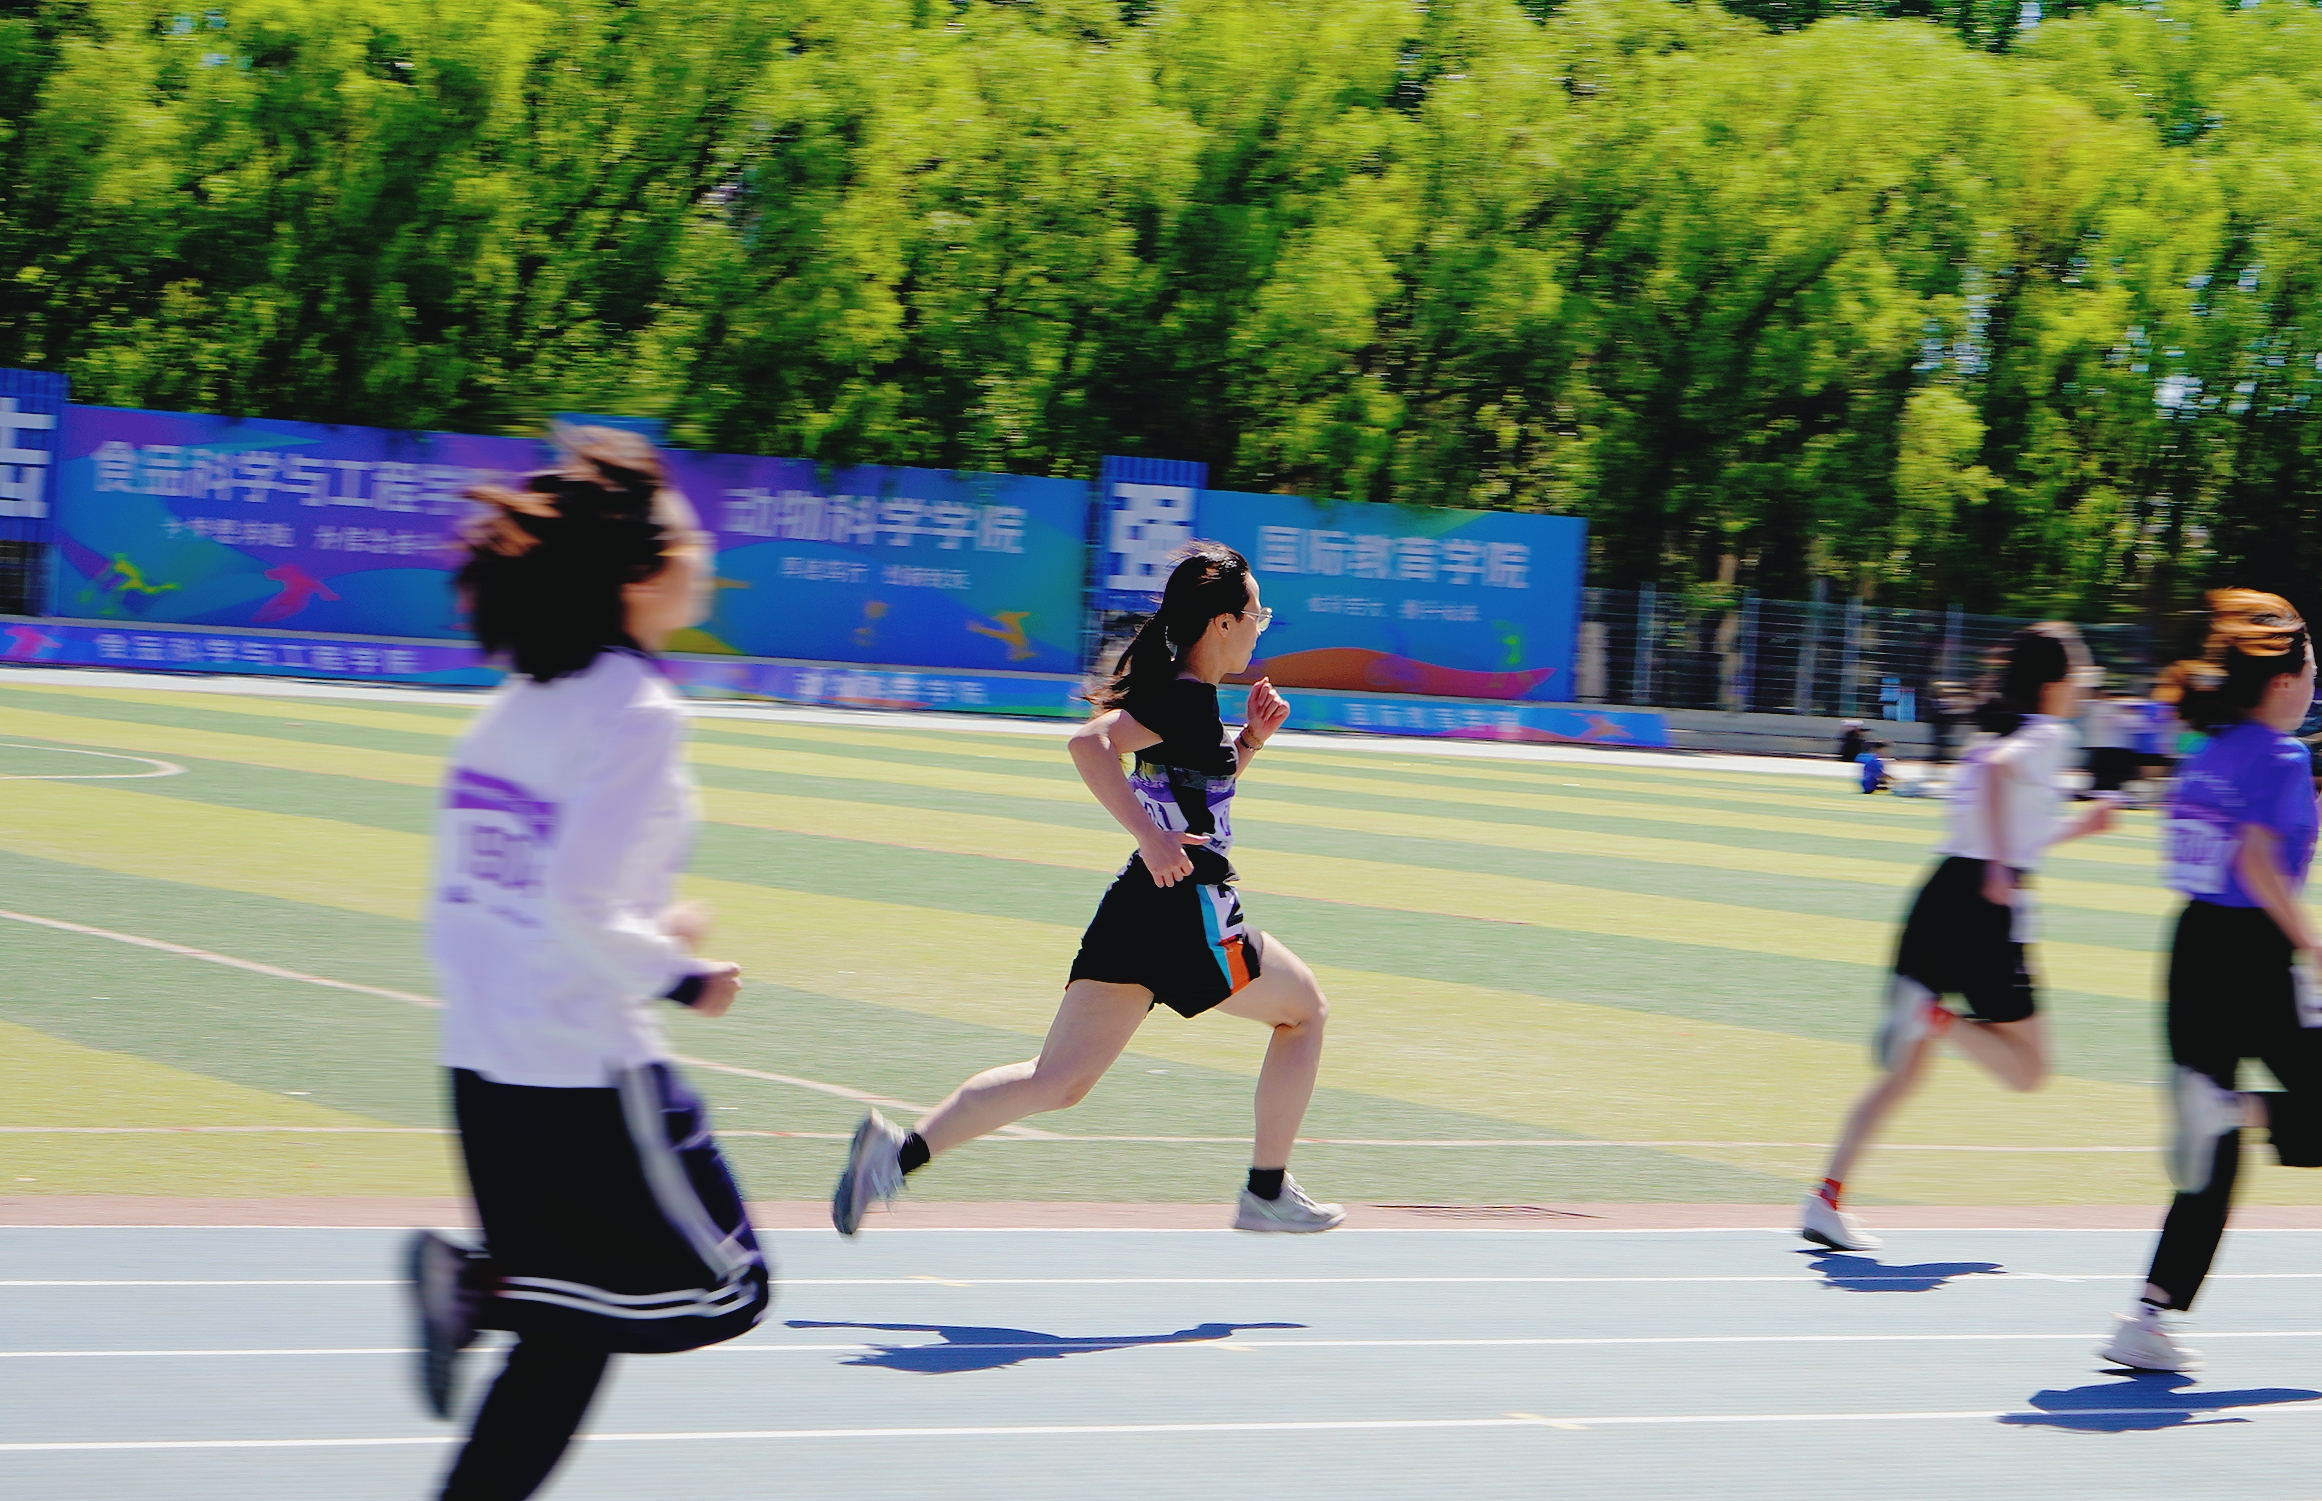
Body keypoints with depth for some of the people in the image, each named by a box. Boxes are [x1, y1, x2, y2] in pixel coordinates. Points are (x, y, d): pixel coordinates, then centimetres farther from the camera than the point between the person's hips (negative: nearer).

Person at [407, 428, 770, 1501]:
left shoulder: (517, 705, 10)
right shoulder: (638, 712, -15)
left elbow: (462, 906, 13)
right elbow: (576, 907, -23)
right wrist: (678, 975, -8)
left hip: (483, 1063, 8)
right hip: (588, 1069, -8)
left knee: (569, 1332, 16)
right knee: (722, 1291, 7)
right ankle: (484, 1285, -10)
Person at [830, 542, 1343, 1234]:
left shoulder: (1175, 691, 14)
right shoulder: (1189, 700, -15)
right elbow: (1090, 743, -29)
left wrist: (1251, 738, 14)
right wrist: (1152, 837, -31)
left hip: (1133, 911, 8)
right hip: (1187, 915, -8)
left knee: (1057, 1080, 5)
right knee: (1304, 1009, 16)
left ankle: (902, 1150, -12)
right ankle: (1267, 1193, 20)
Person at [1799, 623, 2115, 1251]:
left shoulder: (1993, 732, 20)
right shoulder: (2047, 735, -4)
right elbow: (1997, 769, -26)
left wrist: (2075, 828, 37)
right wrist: (1999, 868, -27)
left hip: (1941, 893, 8)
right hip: (1989, 911, -8)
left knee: (1905, 1071, 10)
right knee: (2027, 1069, 4)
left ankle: (1825, 1202, 4)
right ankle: (1935, 1017, -19)